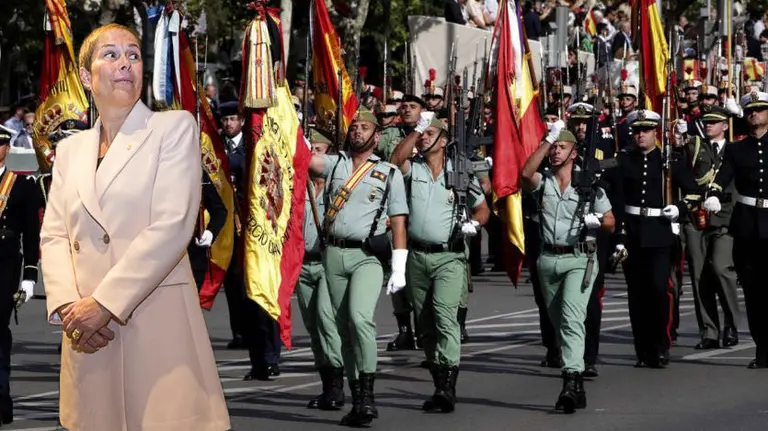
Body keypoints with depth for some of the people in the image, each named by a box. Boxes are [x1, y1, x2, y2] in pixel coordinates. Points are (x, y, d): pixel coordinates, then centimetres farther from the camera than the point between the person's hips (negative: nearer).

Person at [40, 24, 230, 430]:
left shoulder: (175, 127, 1)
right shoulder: (70, 149, 16)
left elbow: (172, 226, -10)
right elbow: (53, 235, 10)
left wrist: (104, 303, -15)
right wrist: (67, 305, -9)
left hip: (159, 321, -4)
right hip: (88, 332, 4)